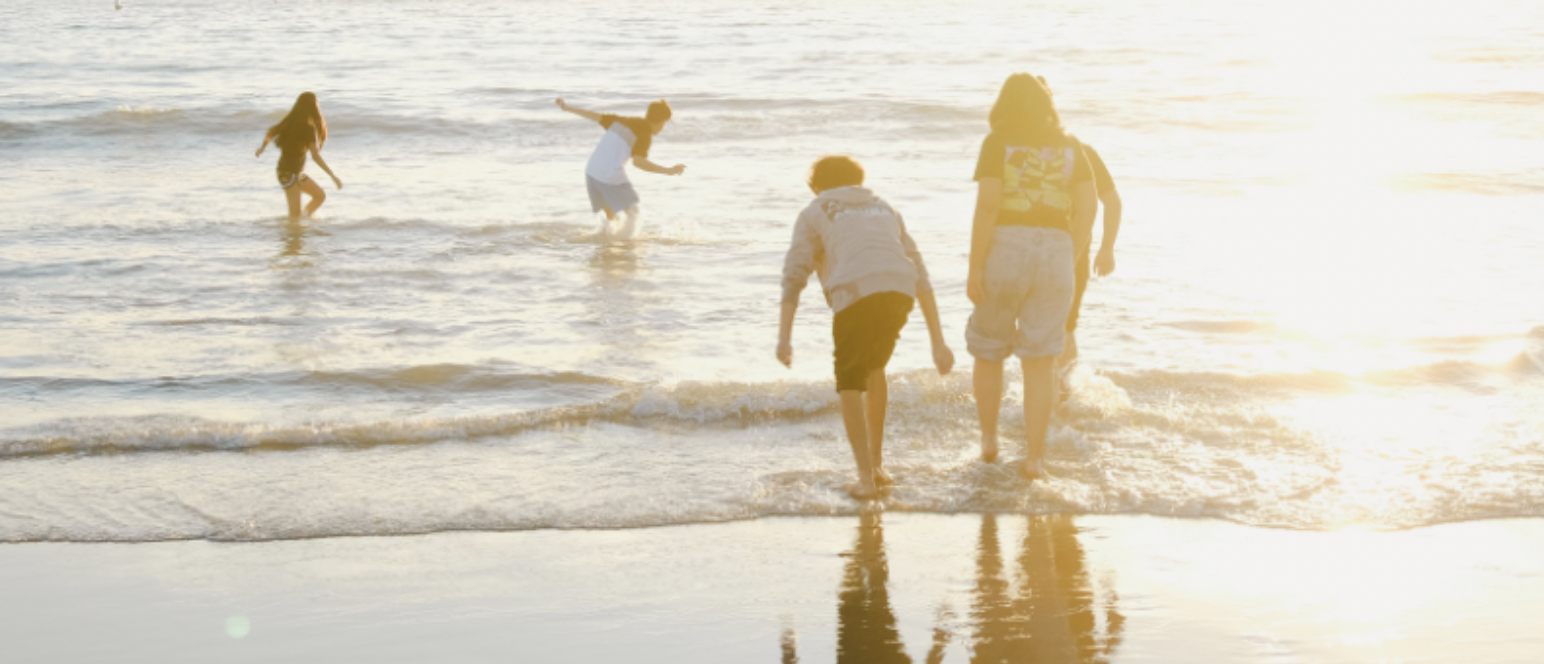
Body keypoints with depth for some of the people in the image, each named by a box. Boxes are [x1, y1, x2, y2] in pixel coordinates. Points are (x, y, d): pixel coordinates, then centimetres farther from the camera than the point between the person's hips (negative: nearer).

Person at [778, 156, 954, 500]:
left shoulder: (814, 213, 23)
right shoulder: (884, 209, 35)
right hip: (899, 294, 4)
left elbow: (794, 275, 7)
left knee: (850, 383, 17)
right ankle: (876, 463, 32)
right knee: (874, 369, 30)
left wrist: (784, 337, -1)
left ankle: (866, 478, 5)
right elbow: (920, 277, 29)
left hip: (856, 296, -4)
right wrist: (938, 343, 27)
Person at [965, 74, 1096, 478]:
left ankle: (988, 438, 24)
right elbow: (1088, 209, 4)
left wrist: (974, 268, -9)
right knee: (1040, 361, 4)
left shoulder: (997, 143, 0)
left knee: (989, 350, 18)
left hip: (1003, 250, -2)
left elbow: (986, 206, -10)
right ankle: (1034, 456, -1)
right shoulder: (1069, 147, 10)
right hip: (1055, 254, 2)